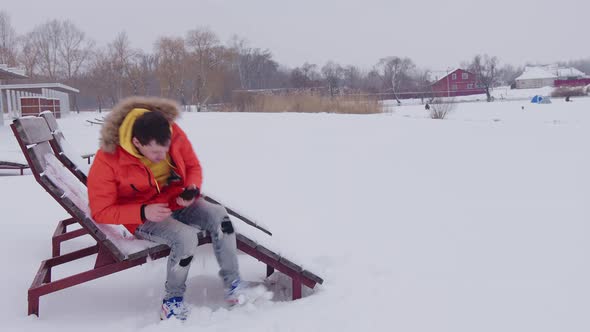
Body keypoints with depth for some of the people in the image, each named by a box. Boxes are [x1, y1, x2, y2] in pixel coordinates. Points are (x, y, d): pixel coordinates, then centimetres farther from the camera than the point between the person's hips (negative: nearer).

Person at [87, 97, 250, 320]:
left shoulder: (174, 134, -13)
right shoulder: (108, 160, -23)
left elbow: (193, 166, 5)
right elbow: (101, 212, -15)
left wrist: (192, 189, -18)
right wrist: (143, 212, -29)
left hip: (178, 203, 5)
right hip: (144, 218, -4)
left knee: (218, 216, -23)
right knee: (186, 237, -32)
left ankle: (232, 283, -9)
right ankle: (172, 300, -9)